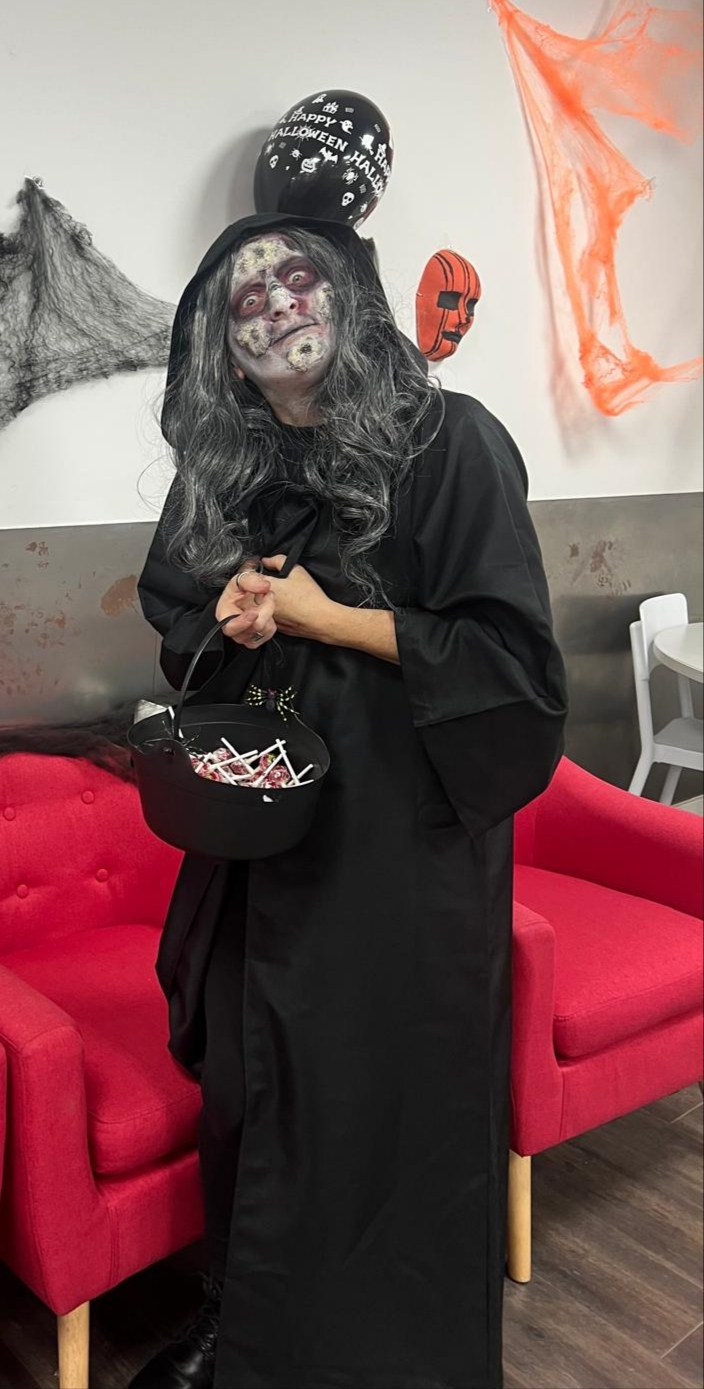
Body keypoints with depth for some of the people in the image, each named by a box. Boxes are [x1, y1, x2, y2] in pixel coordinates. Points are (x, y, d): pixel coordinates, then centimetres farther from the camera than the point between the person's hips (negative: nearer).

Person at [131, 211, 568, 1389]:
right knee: (255, 1082, 12)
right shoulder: (222, 469, 8)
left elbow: (510, 650, -13)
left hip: (403, 829, -5)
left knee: (390, 1092, 4)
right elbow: (179, 629, 19)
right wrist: (231, 619, -4)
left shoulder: (447, 441, -9)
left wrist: (320, 616, -13)